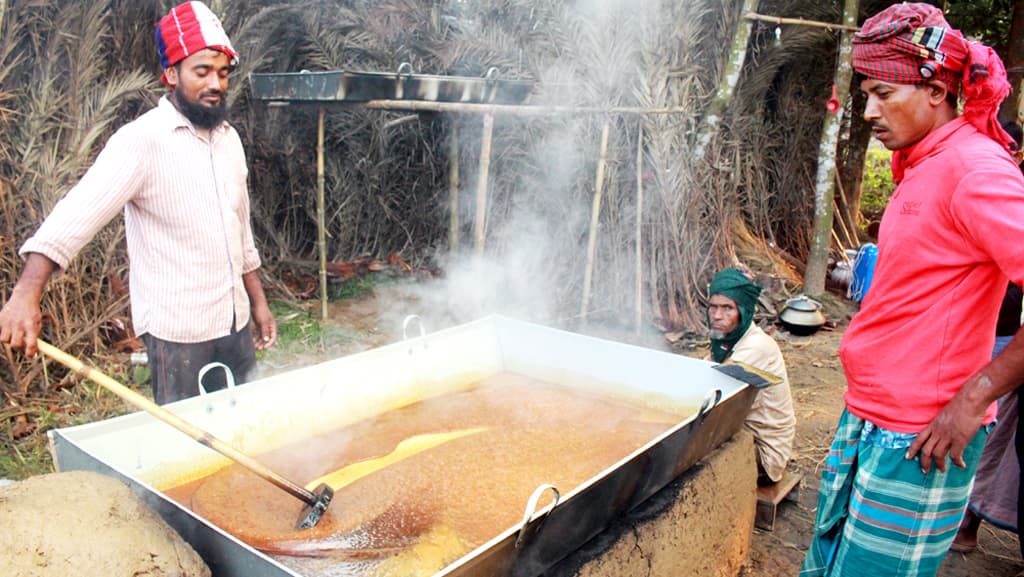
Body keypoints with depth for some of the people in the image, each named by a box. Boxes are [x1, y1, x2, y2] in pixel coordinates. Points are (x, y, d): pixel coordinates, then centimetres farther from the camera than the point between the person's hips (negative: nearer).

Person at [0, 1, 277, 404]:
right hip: (178, 332, -6)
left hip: (236, 323, 6)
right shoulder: (142, 140, -13)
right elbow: (78, 212, -25)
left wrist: (258, 302, 15)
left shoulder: (229, 139, 8)